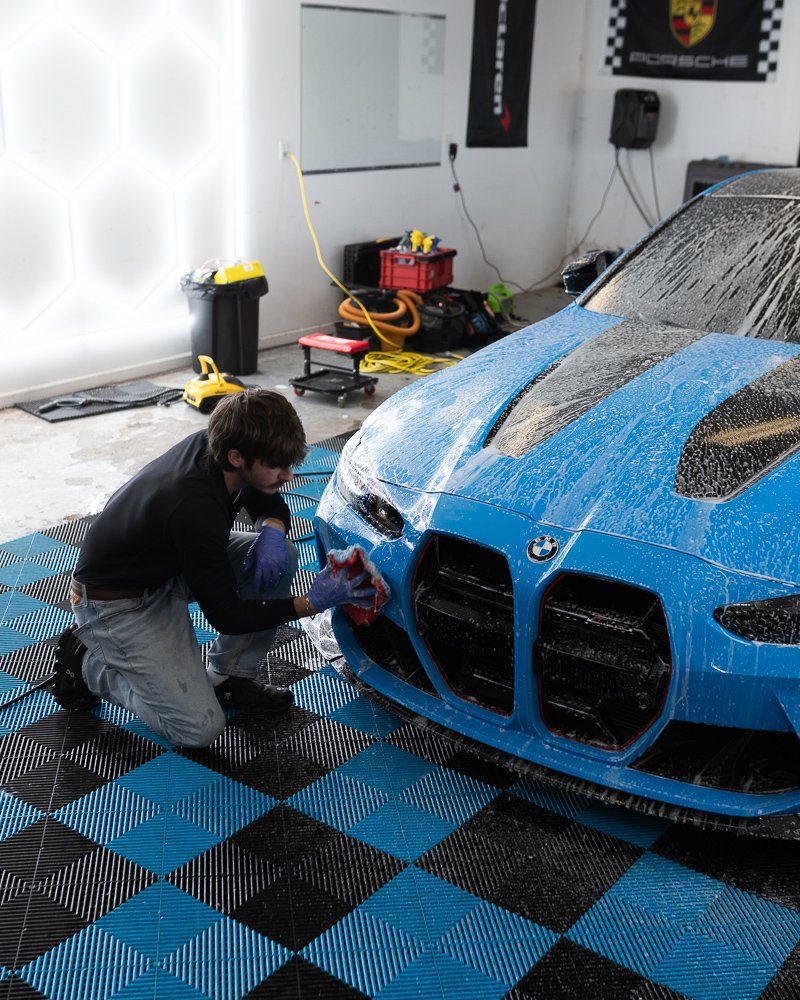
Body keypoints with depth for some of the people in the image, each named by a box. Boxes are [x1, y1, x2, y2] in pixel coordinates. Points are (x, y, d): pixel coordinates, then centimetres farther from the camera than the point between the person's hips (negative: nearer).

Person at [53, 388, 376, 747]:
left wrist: (272, 531, -17)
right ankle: (89, 663, 6)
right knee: (200, 729, -13)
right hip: (117, 602, -8)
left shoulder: (214, 443, -13)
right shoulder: (196, 509, -36)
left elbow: (272, 505, 7)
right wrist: (313, 603, -28)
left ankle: (228, 678, 5)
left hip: (170, 567, 9)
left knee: (280, 557, -9)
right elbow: (226, 616, -25)